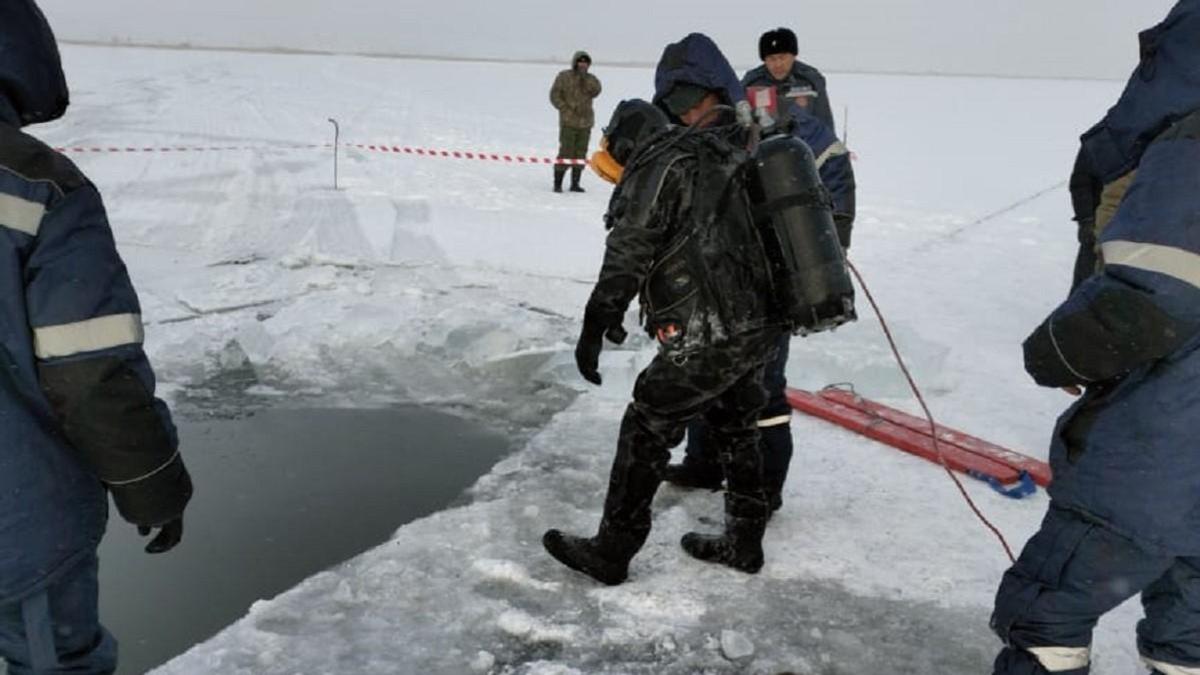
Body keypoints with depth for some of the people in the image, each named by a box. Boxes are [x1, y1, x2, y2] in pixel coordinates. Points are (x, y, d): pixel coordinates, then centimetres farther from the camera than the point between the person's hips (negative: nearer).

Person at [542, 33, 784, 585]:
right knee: (734, 429, 22)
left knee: (646, 432, 6)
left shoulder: (668, 159, -16)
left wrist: (595, 326, -6)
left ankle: (610, 553, 18)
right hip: (760, 329, 8)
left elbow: (629, 253, -14)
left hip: (707, 339, -7)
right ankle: (744, 542, 36)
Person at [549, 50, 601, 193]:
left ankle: (575, 183, 15)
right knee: (566, 152, -9)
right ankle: (557, 183, -2)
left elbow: (596, 91, -7)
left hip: (585, 122, 4)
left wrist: (585, 78, -14)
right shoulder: (564, 76, 2)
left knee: (580, 154, 6)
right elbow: (555, 95, 0)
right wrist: (567, 109, -8)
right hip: (569, 122, -4)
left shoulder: (591, 79, 12)